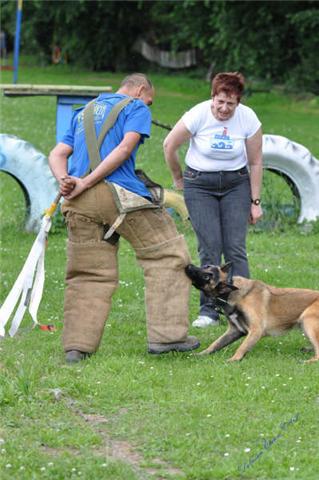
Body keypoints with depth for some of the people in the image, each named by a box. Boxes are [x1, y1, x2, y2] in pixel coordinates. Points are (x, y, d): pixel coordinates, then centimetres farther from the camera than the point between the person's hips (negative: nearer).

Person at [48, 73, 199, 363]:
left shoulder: (83, 113, 28)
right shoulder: (136, 108, 9)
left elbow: (57, 155, 17)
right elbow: (125, 147, -8)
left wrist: (65, 181, -3)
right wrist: (86, 183, -11)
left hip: (79, 205, 6)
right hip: (119, 192, -6)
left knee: (88, 276, 10)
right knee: (167, 255, 5)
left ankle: (77, 346, 1)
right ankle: (166, 335, -1)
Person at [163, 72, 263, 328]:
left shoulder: (248, 119, -12)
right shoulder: (198, 115, -18)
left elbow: (256, 162, -2)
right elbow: (170, 145, -3)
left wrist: (255, 201, 0)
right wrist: (178, 178, 9)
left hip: (236, 184, 1)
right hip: (200, 184, -1)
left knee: (235, 248, -9)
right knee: (210, 248, -8)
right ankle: (209, 311, -3)